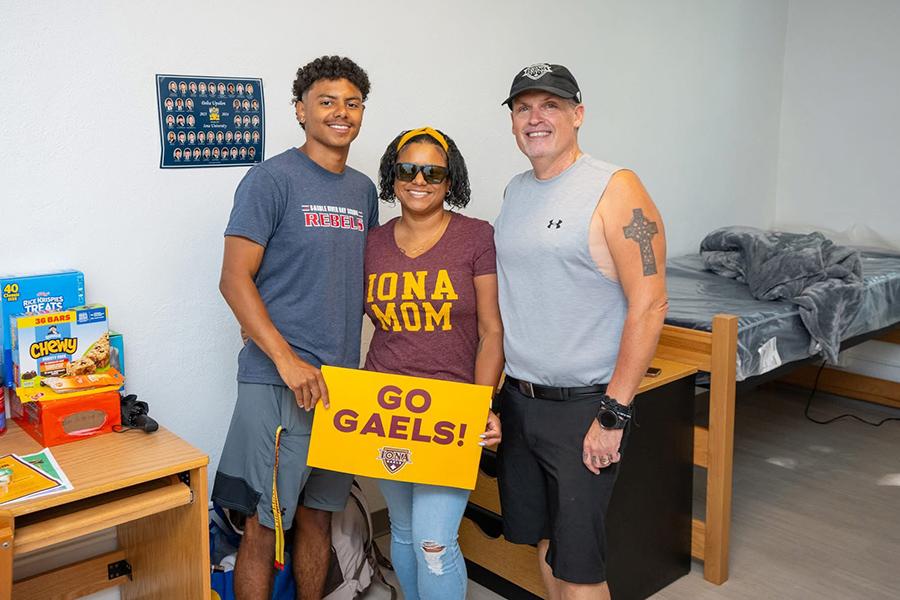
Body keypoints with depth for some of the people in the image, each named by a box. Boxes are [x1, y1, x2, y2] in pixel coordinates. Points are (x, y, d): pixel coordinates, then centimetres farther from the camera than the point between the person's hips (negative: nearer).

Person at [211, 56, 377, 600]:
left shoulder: (363, 190, 13)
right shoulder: (271, 179, -7)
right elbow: (235, 279, -12)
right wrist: (288, 360, -21)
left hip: (343, 380, 6)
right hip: (278, 383, -6)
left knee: (318, 515, 17)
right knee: (265, 526, 1)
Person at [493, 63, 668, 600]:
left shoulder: (616, 189, -12)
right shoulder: (516, 191, 10)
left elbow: (649, 305, -17)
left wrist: (614, 414, -18)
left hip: (583, 406, -6)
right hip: (518, 397, 7)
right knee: (543, 541, 18)